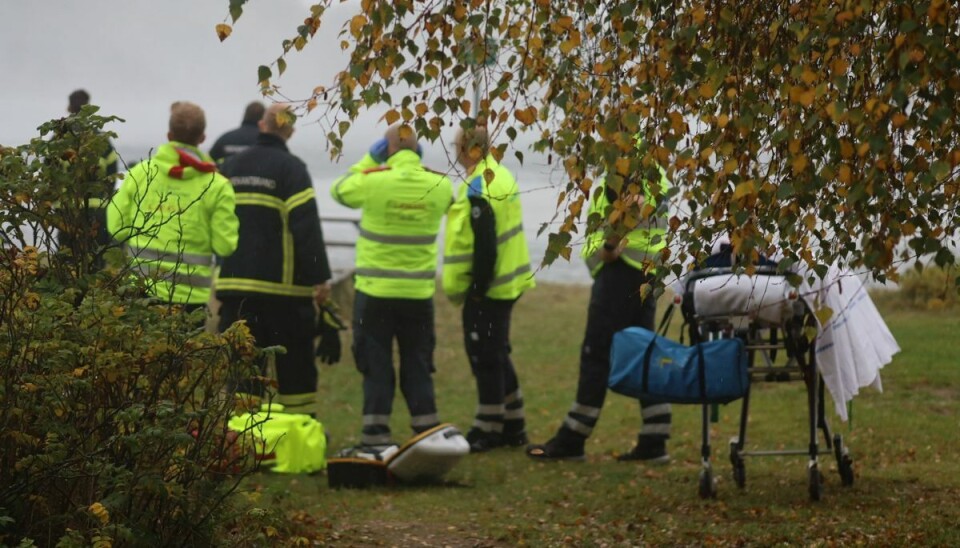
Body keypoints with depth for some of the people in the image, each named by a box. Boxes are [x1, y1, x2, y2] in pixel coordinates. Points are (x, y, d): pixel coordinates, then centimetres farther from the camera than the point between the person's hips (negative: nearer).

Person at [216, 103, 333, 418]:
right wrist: (320, 277, -12)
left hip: (234, 283, 4)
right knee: (295, 367, 4)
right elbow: (307, 227, -14)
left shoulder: (230, 167, 11)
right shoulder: (290, 168, -8)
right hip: (282, 286, -4)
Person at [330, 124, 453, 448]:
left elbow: (339, 190, 6)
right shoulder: (439, 186, -5)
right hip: (419, 292, 2)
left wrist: (369, 160, 10)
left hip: (375, 291, -2)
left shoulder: (372, 182, -14)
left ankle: (376, 431, 5)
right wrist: (420, 165, 14)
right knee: (417, 364, 13)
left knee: (376, 363, 6)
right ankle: (427, 430, 12)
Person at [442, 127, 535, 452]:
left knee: (485, 356, -1)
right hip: (507, 281, 10)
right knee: (496, 355, 17)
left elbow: (484, 245, -23)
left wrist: (478, 287, -18)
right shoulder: (499, 175, 11)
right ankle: (512, 426, 23)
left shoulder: (478, 189, -20)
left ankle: (488, 431, 6)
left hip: (488, 289, -10)